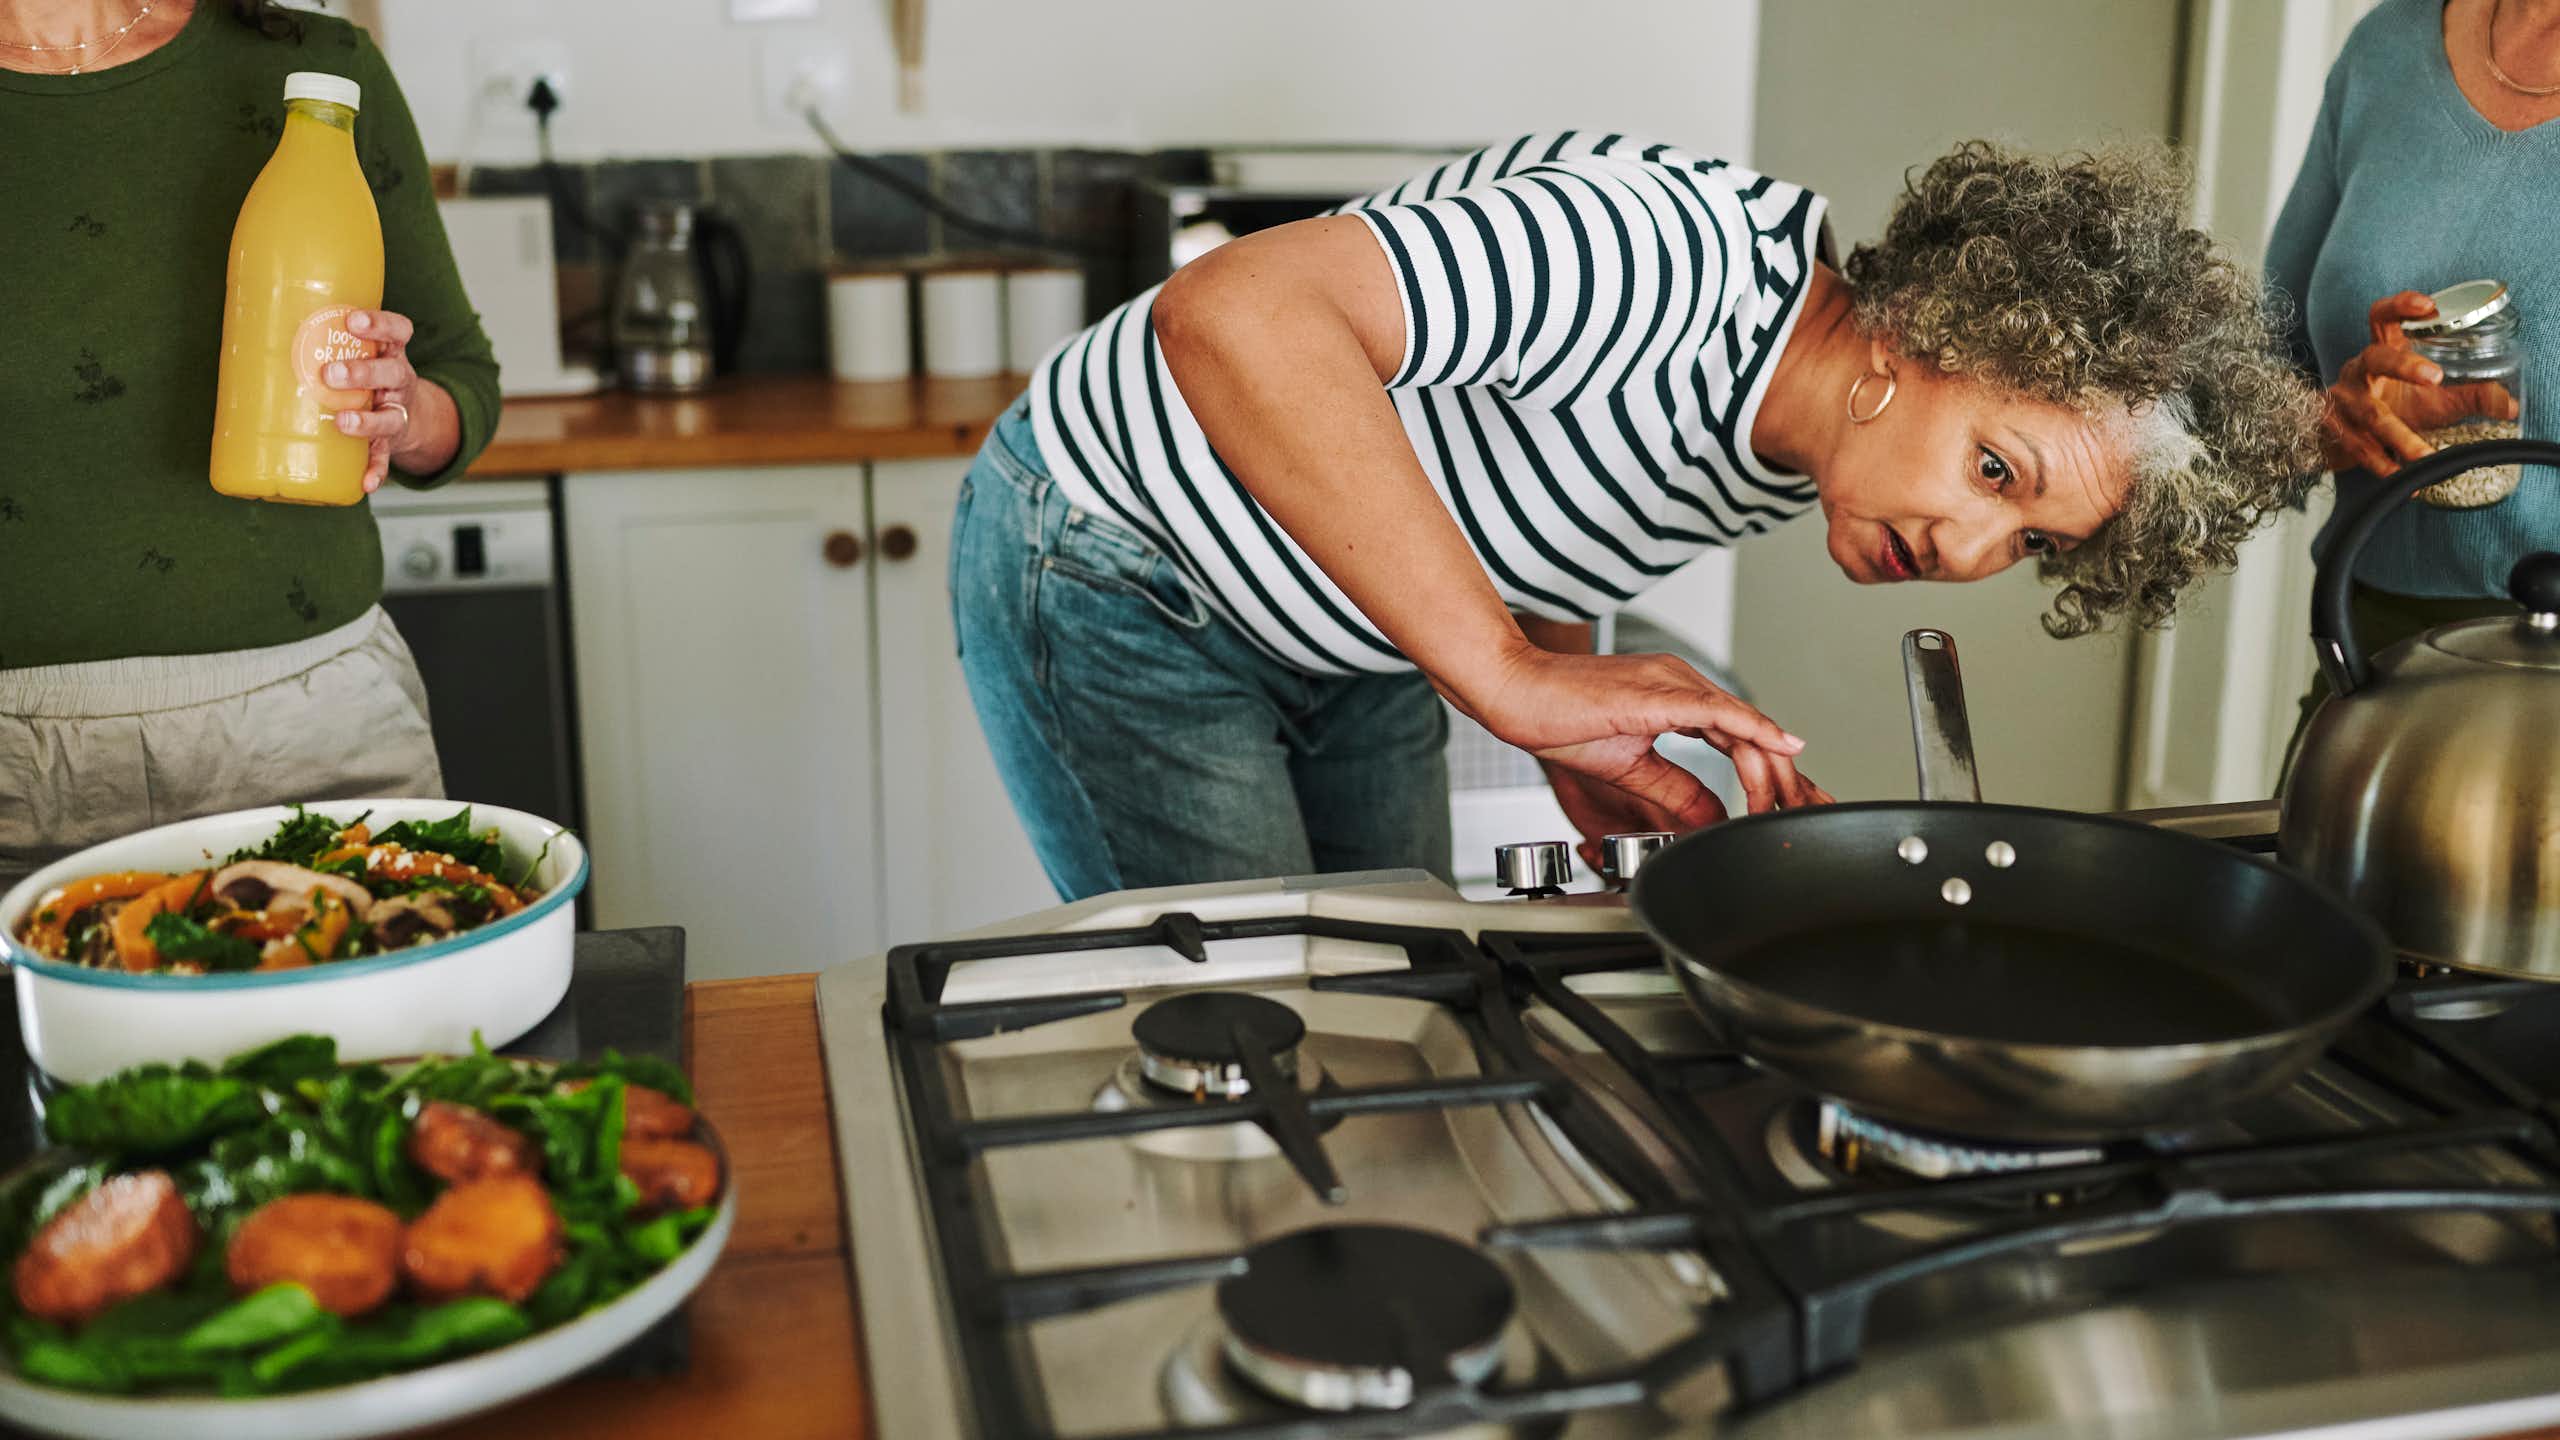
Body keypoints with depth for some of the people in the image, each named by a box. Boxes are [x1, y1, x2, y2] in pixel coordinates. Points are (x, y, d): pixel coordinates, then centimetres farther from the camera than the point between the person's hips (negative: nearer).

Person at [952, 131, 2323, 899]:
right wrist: (1519, 681, -43)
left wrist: (1585, 749, -6)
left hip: (1355, 646, 8)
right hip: (1113, 566, -8)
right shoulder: (1674, 255, -34)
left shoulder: (1800, 465, -5)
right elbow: (1231, 311, -43)